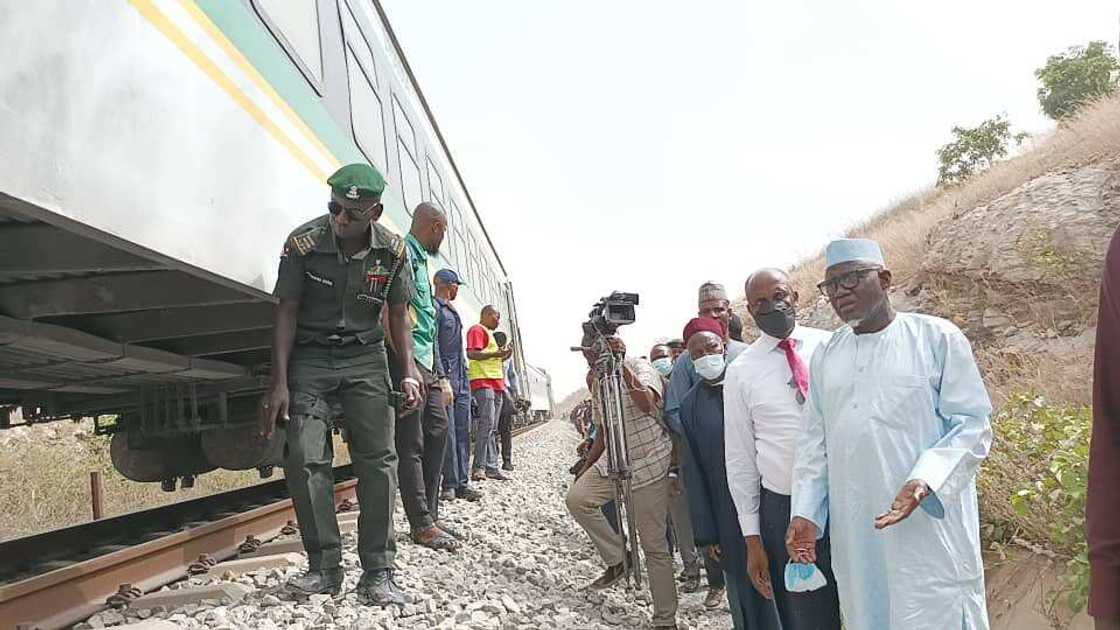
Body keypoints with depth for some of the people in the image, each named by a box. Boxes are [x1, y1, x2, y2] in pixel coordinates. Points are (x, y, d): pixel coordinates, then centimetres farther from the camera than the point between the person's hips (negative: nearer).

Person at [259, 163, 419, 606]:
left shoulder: (393, 251, -6)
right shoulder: (303, 243, -12)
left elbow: (398, 316, 4)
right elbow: (286, 313, -9)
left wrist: (409, 374, -6)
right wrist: (279, 383, -14)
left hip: (365, 358, 1)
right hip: (310, 357, -1)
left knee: (378, 459, -7)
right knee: (305, 458, -11)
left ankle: (377, 573, -2)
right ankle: (325, 567, 2)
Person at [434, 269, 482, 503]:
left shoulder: (452, 310, 23)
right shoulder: (434, 307, -5)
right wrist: (441, 378, -20)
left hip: (461, 378, 9)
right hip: (446, 375, -9)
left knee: (463, 431, 6)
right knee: (448, 433, -7)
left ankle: (462, 483, 9)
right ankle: (450, 484, -3)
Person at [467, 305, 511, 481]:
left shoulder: (488, 333, 28)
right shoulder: (477, 329, -2)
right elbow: (471, 353, -15)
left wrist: (501, 357, 15)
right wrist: (495, 354, -19)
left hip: (495, 383, 10)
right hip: (483, 382, -10)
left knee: (492, 427, 6)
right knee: (487, 423, -18)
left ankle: (491, 467, 7)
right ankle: (479, 468, -18)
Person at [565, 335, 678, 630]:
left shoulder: (639, 367, -14)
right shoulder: (597, 382, 7)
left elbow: (646, 403, -36)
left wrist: (620, 365, -38)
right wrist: (585, 469, 16)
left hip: (648, 465, -7)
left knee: (654, 546, -2)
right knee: (576, 498, -14)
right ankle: (617, 558, 4)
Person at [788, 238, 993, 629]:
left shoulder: (938, 338, -2)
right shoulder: (825, 355, 12)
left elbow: (972, 425, -5)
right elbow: (814, 441, 13)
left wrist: (925, 481, -21)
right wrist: (805, 512, 4)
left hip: (929, 527, -4)